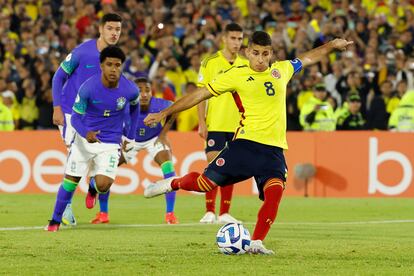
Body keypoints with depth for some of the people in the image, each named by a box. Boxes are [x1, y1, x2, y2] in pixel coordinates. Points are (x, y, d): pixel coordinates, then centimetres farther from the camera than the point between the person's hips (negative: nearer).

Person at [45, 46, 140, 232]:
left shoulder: (130, 90, -14)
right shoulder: (88, 88, -19)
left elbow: (134, 107, 11)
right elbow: (75, 117, -13)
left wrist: (131, 136, 14)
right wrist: (85, 133, -33)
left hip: (110, 143, 0)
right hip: (84, 139, 0)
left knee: (103, 185, -16)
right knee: (70, 181, 0)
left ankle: (93, 186, 22)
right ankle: (55, 220, 20)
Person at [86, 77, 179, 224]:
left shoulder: (158, 105, -35)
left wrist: (163, 133, -10)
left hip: (154, 139, 0)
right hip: (129, 139, 1)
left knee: (168, 167, -21)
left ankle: (170, 214, -9)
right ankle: (103, 213, 14)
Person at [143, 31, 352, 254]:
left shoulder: (281, 70, 13)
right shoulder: (236, 75, 1)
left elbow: (307, 59, 34)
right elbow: (200, 94, 2)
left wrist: (331, 45, 38)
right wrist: (165, 113, 1)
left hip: (274, 149, 3)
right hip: (246, 143, -2)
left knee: (275, 191, -23)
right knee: (206, 183, -7)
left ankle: (256, 243, -15)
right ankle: (173, 183, 27)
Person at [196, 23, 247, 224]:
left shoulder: (245, 65, 9)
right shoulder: (210, 62, -3)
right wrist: (201, 122, -9)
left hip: (238, 125, 4)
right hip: (215, 124, -4)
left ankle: (224, 213, 11)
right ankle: (209, 212, -4)